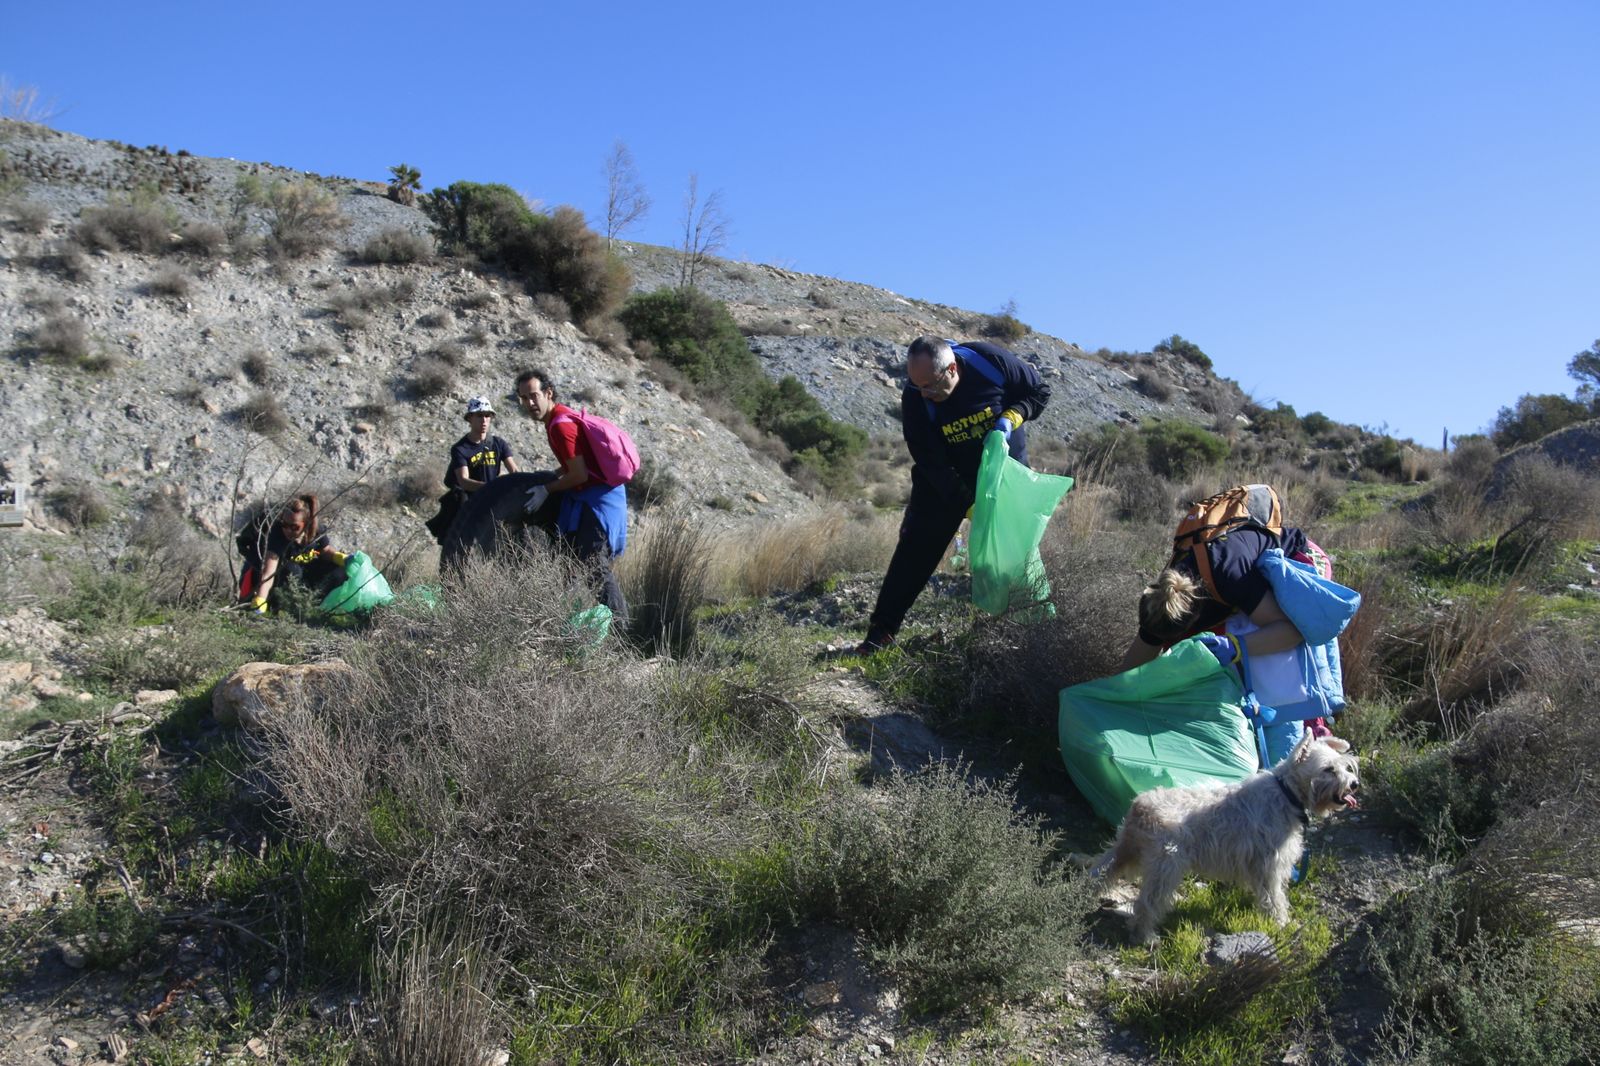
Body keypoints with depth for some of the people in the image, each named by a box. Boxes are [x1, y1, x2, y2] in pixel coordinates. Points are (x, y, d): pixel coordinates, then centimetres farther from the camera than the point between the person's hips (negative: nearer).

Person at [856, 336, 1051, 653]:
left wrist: (1011, 418, -27)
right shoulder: (915, 400, -25)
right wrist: (969, 504, -29)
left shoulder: (991, 361, -25)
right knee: (918, 542, -7)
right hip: (949, 476, 0)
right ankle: (882, 628, -4)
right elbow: (931, 463, -23)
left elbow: (1039, 391, -8)